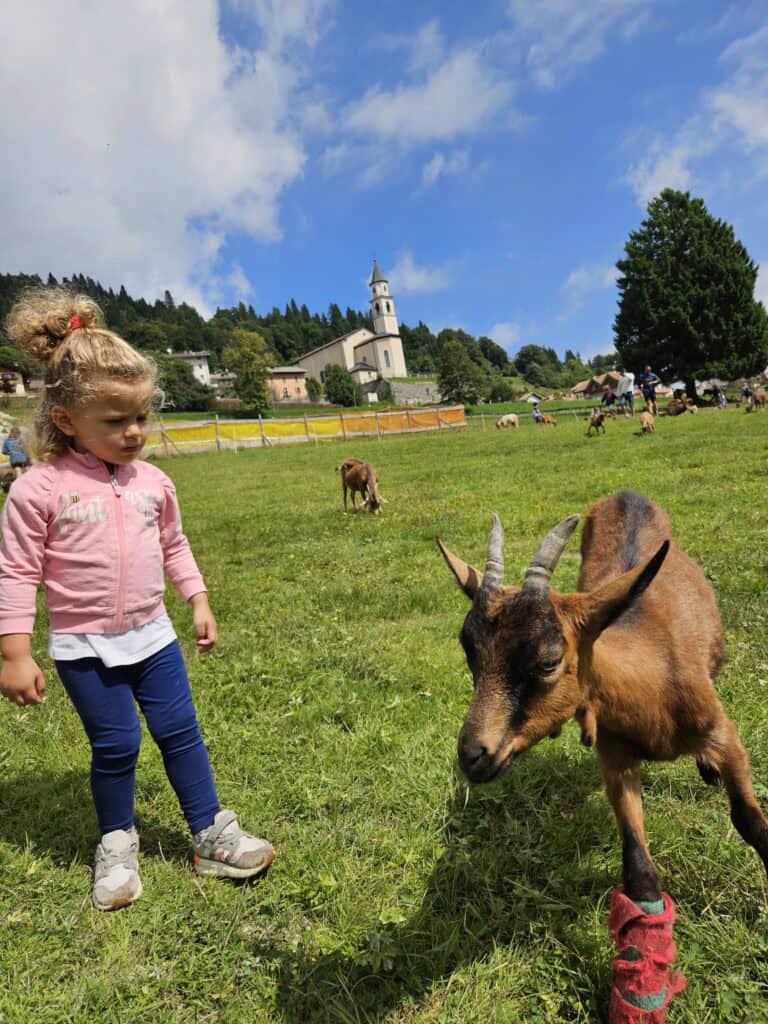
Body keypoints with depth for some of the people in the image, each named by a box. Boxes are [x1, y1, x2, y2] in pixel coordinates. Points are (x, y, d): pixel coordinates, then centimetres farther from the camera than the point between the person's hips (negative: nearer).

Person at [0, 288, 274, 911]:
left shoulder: (153, 482, 0)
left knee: (181, 731, 8)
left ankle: (213, 835, 23)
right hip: (85, 647, -3)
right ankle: (117, 846, 32)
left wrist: (199, 602, 10)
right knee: (115, 746, 5)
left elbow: (174, 547, 13)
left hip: (152, 635, 4)